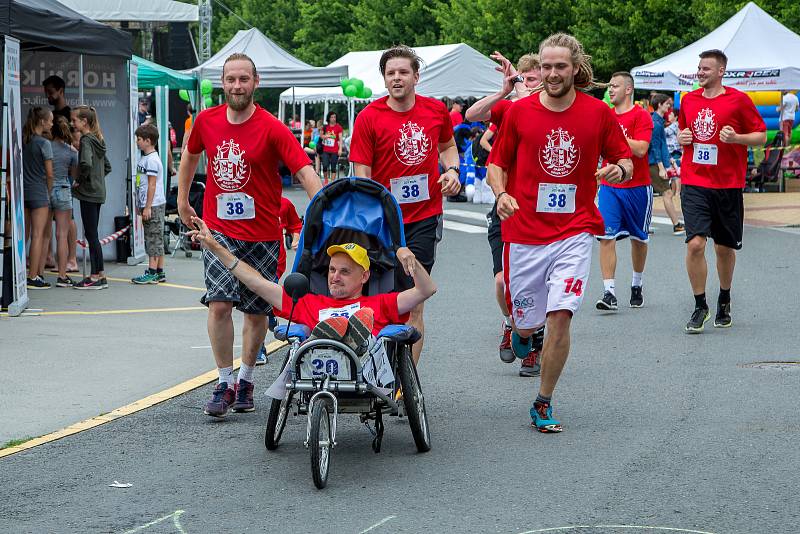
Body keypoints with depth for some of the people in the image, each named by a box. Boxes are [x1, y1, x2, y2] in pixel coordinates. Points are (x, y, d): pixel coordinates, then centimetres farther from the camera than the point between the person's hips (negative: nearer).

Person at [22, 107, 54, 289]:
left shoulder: (22, 141, 7)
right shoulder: (44, 143, -10)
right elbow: (49, 174, -9)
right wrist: (49, 192, 7)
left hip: (23, 191, 6)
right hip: (39, 192, -6)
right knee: (39, 235, -3)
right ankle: (34, 277, -4)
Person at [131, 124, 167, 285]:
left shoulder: (152, 159, -15)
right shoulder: (144, 158, 16)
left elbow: (152, 184, -18)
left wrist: (147, 207, -19)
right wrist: (141, 206, 23)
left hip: (154, 205, -10)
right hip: (147, 205, 10)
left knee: (153, 238, -7)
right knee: (155, 239, 11)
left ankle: (152, 273, -6)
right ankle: (159, 272, 14)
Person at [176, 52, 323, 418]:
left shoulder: (272, 129, -13)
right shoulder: (206, 121, -1)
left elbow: (304, 171, -19)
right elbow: (190, 155, 20)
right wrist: (182, 201, 25)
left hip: (262, 234, -1)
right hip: (219, 231, 1)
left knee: (257, 312, 9)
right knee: (219, 303, -13)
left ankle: (245, 378, 28)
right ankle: (224, 383, -4)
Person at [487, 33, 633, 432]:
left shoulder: (599, 113, 0)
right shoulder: (518, 112, 0)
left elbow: (624, 159, 10)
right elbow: (497, 163, 8)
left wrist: (620, 170, -14)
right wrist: (501, 193, -12)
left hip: (573, 231, -1)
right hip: (524, 232, 1)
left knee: (560, 316, -14)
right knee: (528, 321, 8)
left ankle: (543, 404, 1)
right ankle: (519, 330, 49)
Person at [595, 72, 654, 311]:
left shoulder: (641, 116, -7)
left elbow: (641, 149, -19)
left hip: (637, 186, -3)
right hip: (609, 186, 3)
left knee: (638, 238, 12)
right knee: (606, 237, -11)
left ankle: (637, 286, 30)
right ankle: (609, 292, -14)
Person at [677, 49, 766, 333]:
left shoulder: (739, 100, -3)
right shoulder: (689, 100, 8)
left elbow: (761, 136, 1)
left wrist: (736, 138, -17)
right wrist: (682, 138, 1)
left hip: (728, 184, -1)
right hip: (694, 184, 1)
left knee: (725, 248, 10)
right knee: (695, 243, -13)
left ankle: (724, 301, 32)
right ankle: (699, 307, -1)